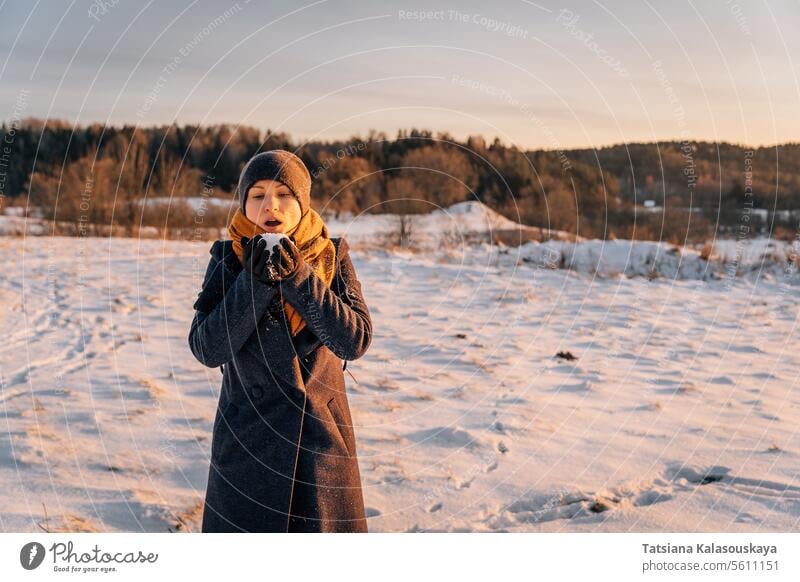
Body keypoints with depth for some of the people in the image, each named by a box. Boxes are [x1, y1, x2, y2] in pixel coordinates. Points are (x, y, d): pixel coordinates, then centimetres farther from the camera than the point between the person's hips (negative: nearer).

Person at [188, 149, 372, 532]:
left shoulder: (332, 256, -1)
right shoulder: (228, 259, -2)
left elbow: (356, 340, -12)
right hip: (246, 440, 0)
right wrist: (255, 281, -20)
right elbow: (206, 349, -11)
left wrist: (299, 278, -21)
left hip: (322, 438, 1)